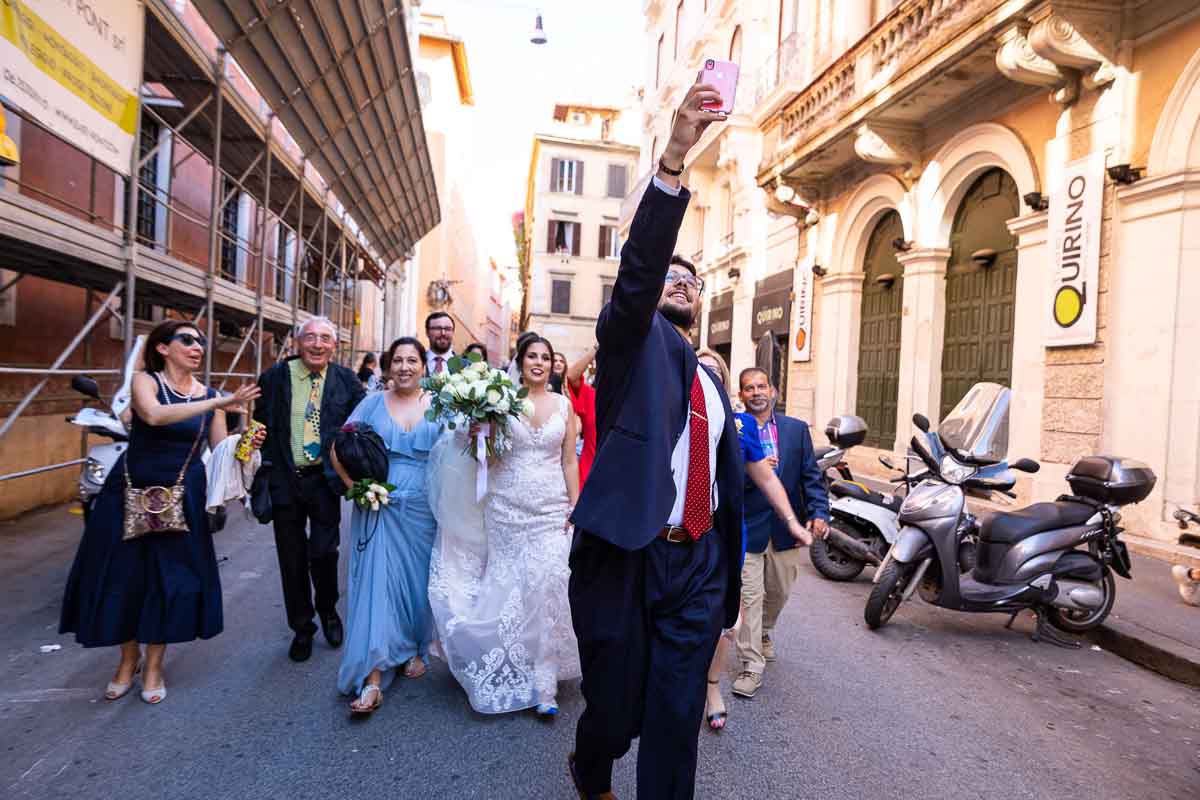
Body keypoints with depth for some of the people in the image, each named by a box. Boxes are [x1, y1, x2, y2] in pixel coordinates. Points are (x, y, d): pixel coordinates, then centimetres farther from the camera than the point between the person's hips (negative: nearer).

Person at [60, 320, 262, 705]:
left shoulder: (210, 395, 4)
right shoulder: (145, 381, -6)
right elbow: (154, 415, -29)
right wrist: (220, 403, -34)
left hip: (181, 499, 2)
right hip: (130, 493, -2)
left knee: (172, 578, 4)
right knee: (123, 575, 7)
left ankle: (154, 666, 23)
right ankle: (129, 659, 30)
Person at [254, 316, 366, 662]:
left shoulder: (346, 380, -2)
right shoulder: (274, 377, -1)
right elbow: (261, 428, 2)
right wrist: (262, 473, -10)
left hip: (325, 480, -1)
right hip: (285, 480, 1)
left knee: (323, 552, -3)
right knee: (292, 559, 12)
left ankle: (328, 611, 29)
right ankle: (302, 628, 32)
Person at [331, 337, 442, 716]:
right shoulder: (373, 403, 3)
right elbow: (338, 447, 2)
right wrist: (355, 485, -8)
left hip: (423, 510, 1)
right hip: (379, 508, 0)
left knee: (418, 582, 11)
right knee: (375, 582, -3)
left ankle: (415, 650, 34)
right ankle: (372, 679, 1)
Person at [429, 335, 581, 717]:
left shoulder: (564, 405, 5)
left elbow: (569, 462, 6)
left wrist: (576, 506, 2)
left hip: (551, 509, 0)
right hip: (506, 506, 0)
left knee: (547, 587, -5)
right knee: (507, 588, 8)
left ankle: (543, 683, 10)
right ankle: (510, 676, 29)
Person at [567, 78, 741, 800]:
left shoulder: (714, 384, 15)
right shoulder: (631, 342, 1)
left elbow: (729, 484, 16)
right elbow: (637, 264, -19)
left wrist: (727, 592, 17)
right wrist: (673, 160, -31)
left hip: (698, 565, 4)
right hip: (623, 560, -4)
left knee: (677, 721, 8)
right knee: (616, 710, 12)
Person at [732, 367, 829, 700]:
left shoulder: (797, 429, 3)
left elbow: (811, 475, 1)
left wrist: (819, 511, -11)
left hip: (785, 526, 4)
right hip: (747, 526, -3)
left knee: (779, 591, 20)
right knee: (749, 596, -1)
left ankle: (765, 632, 48)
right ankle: (752, 667, 10)